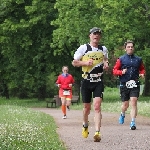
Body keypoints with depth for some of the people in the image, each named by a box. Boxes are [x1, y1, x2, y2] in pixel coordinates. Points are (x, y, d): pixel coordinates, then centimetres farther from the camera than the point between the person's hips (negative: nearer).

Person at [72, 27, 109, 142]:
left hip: (99, 82, 1)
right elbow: (74, 62, 3)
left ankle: (97, 132, -19)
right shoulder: (83, 48, 0)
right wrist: (86, 63, -14)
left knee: (97, 106, -14)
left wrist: (106, 64, 3)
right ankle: (85, 126, 38)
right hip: (86, 81, -1)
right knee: (87, 107, 9)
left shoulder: (104, 49, 8)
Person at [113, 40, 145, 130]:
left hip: (135, 84, 0)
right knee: (125, 104, 8)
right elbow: (114, 70, 5)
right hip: (124, 84, 0)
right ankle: (123, 114, 42)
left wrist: (142, 74, 2)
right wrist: (121, 72, -14)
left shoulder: (138, 59, 10)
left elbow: (142, 69, 23)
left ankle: (133, 123, -15)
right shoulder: (121, 59, 5)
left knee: (134, 102, -15)